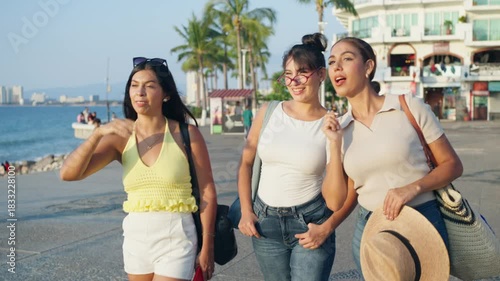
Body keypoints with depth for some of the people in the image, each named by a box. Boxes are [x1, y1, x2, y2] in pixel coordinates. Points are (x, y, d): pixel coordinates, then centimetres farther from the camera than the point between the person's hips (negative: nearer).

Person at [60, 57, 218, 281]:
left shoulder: (186, 134, -8)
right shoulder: (121, 138, -1)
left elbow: (207, 193, -5)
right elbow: (68, 174, -10)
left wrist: (207, 248, -5)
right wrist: (98, 133, -22)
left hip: (175, 239, -4)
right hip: (135, 238, 4)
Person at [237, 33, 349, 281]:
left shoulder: (331, 125, -7)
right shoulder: (268, 112, -1)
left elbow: (337, 201, -10)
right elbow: (246, 162, 10)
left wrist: (335, 143, -17)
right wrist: (246, 212, 4)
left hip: (310, 223, -3)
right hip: (265, 223, 3)